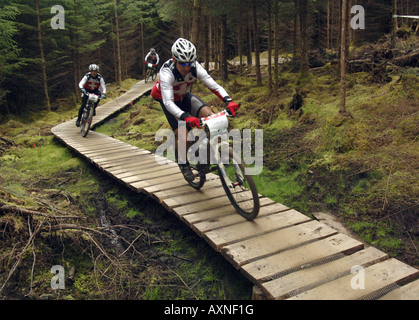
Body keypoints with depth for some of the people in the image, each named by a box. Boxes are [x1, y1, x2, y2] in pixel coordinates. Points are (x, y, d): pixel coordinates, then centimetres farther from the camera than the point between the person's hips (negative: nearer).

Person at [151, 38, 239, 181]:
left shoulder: (195, 67, -28)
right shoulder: (167, 72, -37)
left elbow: (214, 85, -32)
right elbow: (168, 102, -46)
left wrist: (229, 101, -51)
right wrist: (186, 117, -62)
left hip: (185, 96, 4)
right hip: (168, 99, -3)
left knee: (208, 114, -22)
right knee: (182, 134, -19)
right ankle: (183, 164, 9)